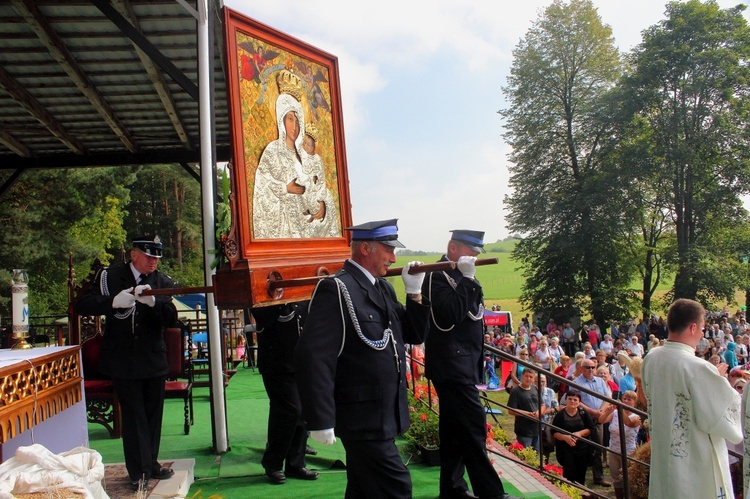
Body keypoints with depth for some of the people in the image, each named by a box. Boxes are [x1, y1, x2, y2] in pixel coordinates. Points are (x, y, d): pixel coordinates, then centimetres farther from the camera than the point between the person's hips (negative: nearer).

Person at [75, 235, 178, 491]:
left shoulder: (163, 283, 2)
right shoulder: (109, 277, -3)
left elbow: (171, 319, -9)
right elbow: (82, 306, -10)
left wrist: (153, 301, -29)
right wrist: (114, 301, -27)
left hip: (154, 361, 3)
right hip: (123, 361, -3)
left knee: (153, 413, 13)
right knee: (134, 415, -1)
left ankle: (150, 463, 29)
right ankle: (139, 472, 8)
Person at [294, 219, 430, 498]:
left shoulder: (384, 288, 10)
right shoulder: (336, 289, -16)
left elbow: (414, 335, 15)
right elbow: (313, 357, -22)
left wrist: (415, 293, 0)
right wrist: (321, 421, -23)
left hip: (383, 417, 9)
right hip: (362, 420, -8)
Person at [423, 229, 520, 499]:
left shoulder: (460, 276, 17)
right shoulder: (438, 276, -12)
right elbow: (451, 315, -24)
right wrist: (466, 279, -22)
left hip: (463, 364, 10)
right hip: (452, 364, -10)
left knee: (454, 427, 13)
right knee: (473, 426, -10)